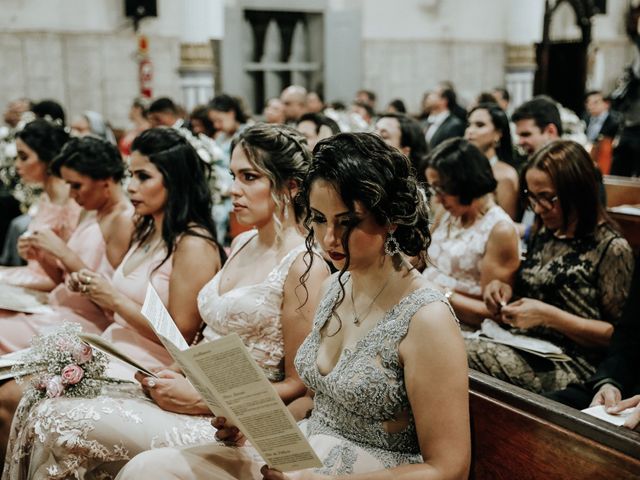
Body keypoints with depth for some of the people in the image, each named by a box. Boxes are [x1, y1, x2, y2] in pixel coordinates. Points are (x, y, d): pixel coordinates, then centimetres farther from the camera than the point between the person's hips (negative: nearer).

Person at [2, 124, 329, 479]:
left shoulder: (304, 264, -14)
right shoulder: (242, 243, 12)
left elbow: (297, 383, -13)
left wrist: (198, 401, -15)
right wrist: (171, 373, 2)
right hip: (189, 389, 8)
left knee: (59, 426, -18)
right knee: (44, 414, -6)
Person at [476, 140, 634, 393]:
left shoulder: (612, 249, -7)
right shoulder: (543, 235, 13)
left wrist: (548, 315, -17)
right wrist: (507, 292, 3)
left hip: (570, 369, -6)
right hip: (525, 352, 7)